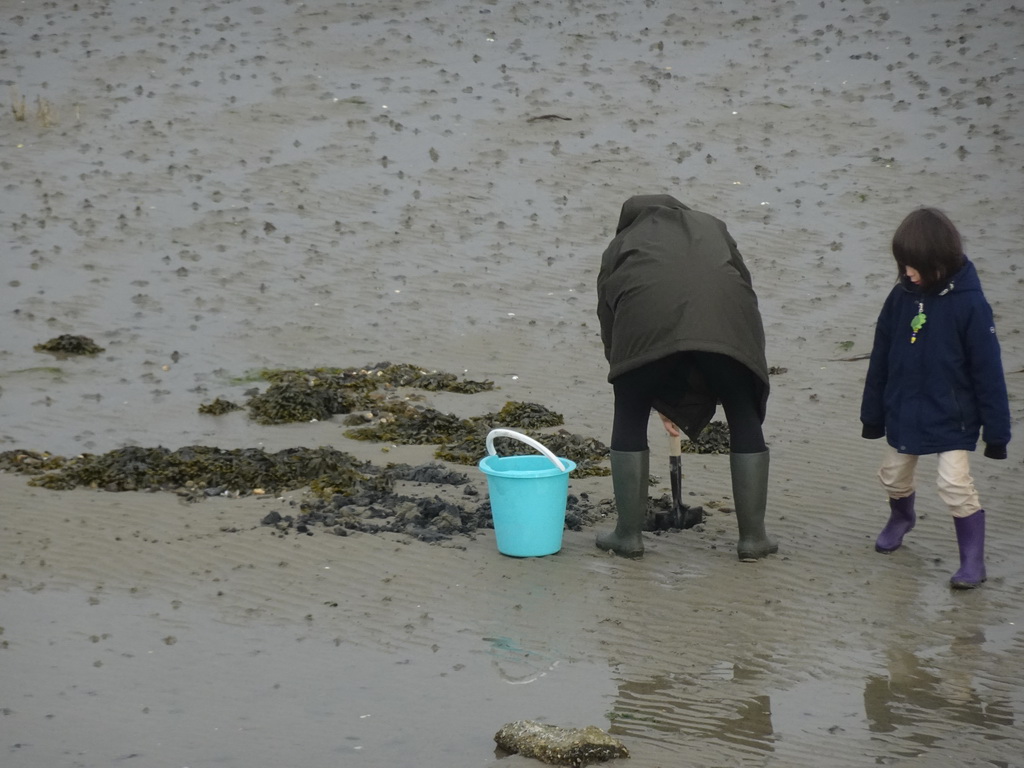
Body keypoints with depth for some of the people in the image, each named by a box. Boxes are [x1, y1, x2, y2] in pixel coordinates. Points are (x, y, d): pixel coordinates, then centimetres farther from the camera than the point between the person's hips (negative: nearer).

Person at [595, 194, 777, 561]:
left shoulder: (619, 246, 32)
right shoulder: (711, 227, 36)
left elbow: (611, 333, 28)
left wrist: (658, 400, 34)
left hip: (648, 317, -1)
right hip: (725, 317, 1)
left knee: (630, 419, 17)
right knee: (745, 419, 16)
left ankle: (629, 534, 19)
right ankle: (753, 536, 18)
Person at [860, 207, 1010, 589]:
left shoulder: (968, 303, -18)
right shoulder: (902, 297, -5)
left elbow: (987, 370, -13)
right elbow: (881, 359, 5)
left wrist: (996, 429, -10)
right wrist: (873, 414, 11)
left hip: (951, 419, -5)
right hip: (904, 414, 5)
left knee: (955, 484, -13)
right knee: (893, 476, 19)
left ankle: (973, 561, 1)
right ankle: (901, 518, 51)